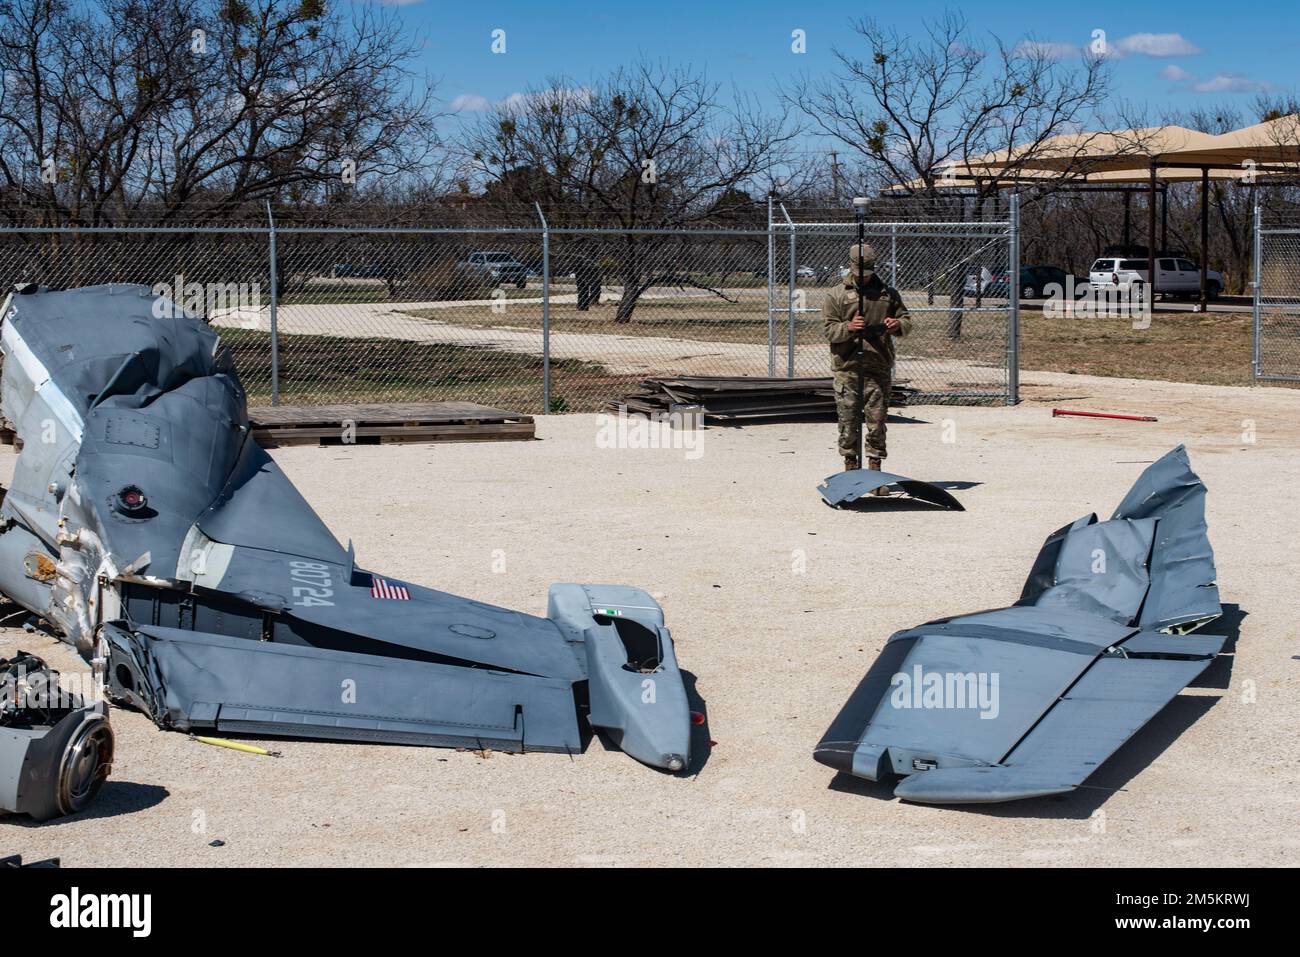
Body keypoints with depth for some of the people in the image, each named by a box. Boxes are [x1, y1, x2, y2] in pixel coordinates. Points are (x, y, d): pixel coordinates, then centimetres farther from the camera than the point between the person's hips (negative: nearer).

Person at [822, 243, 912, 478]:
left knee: (877, 423, 0)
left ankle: (875, 471, 7)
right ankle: (851, 469, 10)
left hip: (879, 369, 1)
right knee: (848, 423, 0)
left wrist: (898, 325, -10)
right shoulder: (835, 296, 6)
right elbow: (829, 330, -2)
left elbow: (907, 319, 14)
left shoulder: (888, 294, 13)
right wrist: (849, 327, -23)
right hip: (846, 370, -1)